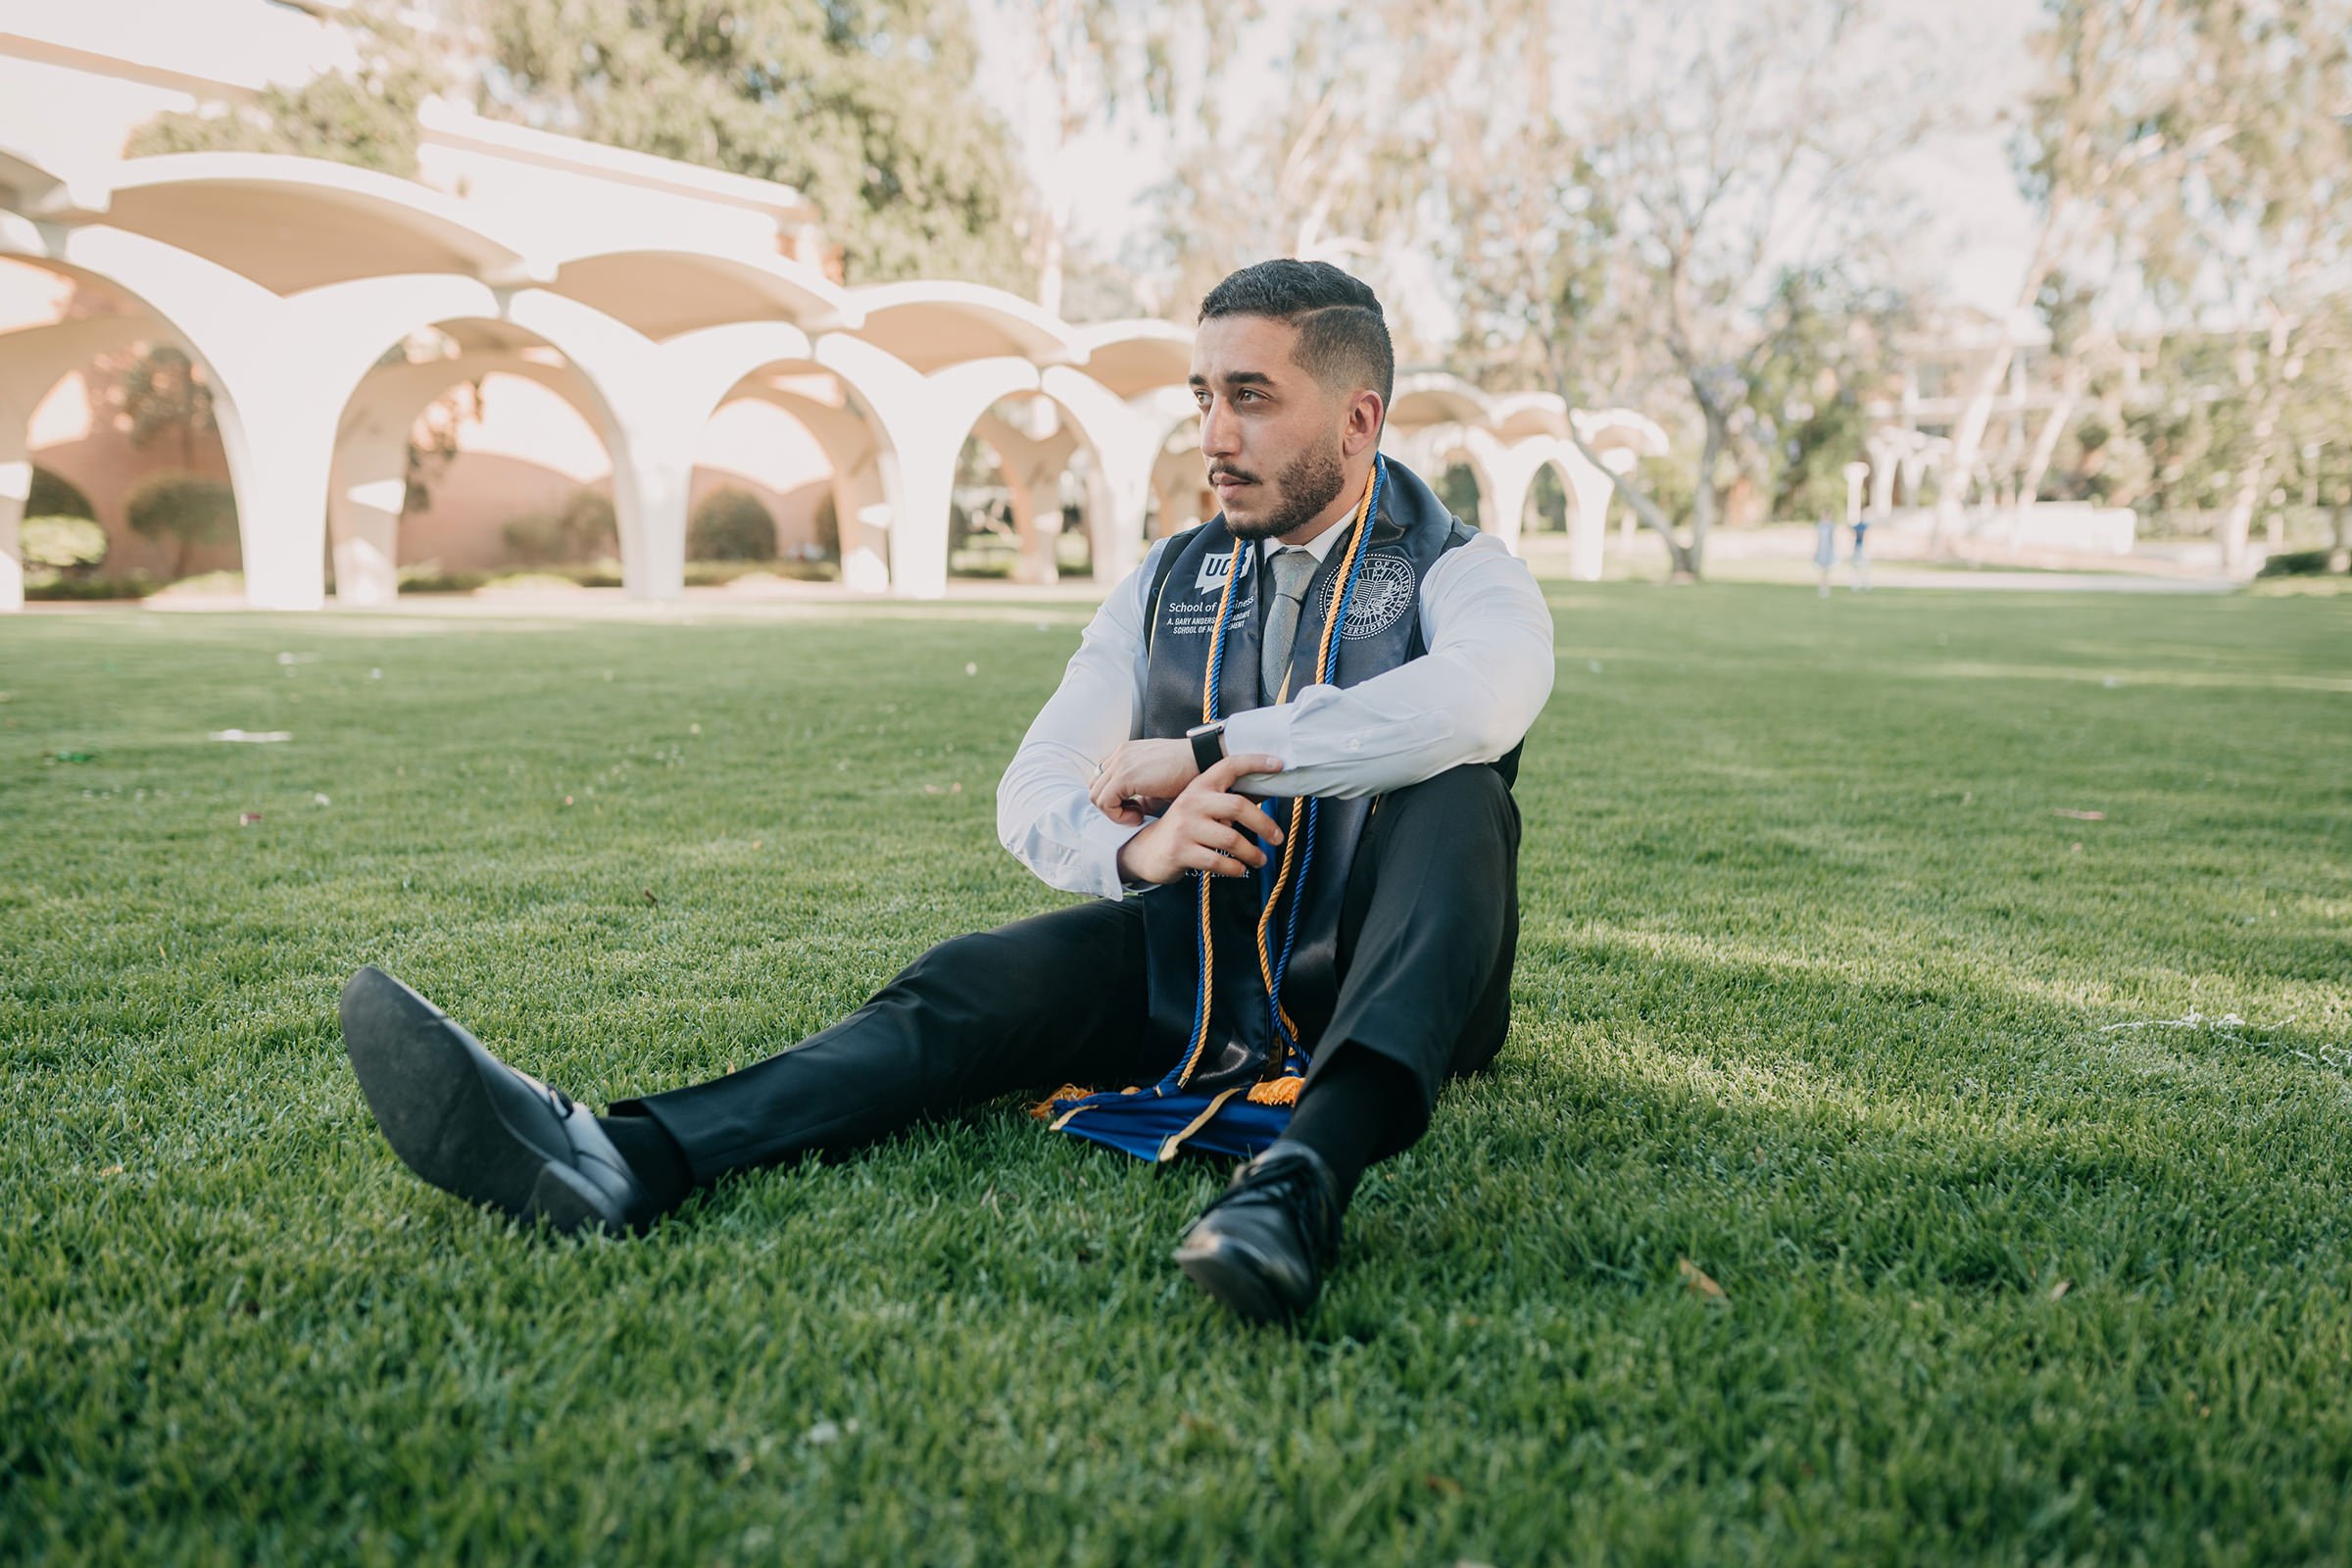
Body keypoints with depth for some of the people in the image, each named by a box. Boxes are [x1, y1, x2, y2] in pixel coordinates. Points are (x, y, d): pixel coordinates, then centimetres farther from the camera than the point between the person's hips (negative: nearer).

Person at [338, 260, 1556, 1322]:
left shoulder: (1455, 571, -2)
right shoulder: (1166, 585, 11)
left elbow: (1480, 700, -29)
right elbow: (1032, 794, 4)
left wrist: (1207, 751, -23)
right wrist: (1132, 845, -20)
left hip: (1385, 991, -2)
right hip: (1190, 969, 3)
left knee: (1455, 796, -32)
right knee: (974, 982, -23)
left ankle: (1304, 1176, -53)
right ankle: (622, 1162, -41)